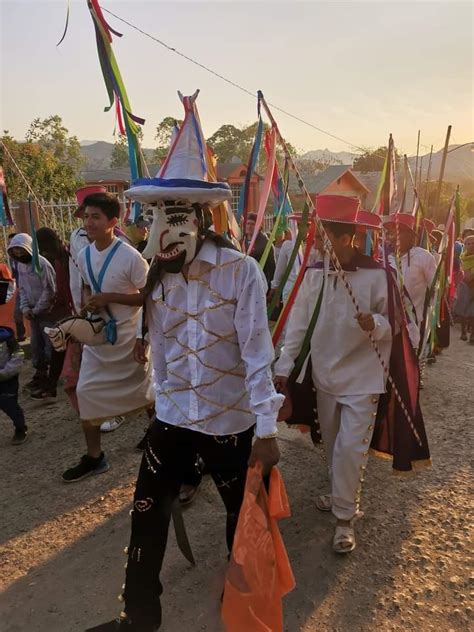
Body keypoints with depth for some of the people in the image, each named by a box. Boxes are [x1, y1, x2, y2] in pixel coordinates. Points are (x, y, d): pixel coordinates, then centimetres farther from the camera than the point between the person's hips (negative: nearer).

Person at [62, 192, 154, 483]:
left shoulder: (131, 257, -19)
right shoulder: (83, 256, 2)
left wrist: (109, 298, -23)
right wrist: (87, 300, -3)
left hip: (128, 338, -6)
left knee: (143, 390, 10)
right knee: (86, 392, 7)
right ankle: (94, 457, 23)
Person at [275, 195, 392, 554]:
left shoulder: (376, 274, -15)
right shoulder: (314, 273, -4)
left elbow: (394, 323, -7)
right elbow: (299, 323, 0)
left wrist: (375, 325, -30)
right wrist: (284, 366, -2)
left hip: (362, 377, -4)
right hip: (325, 373, 5)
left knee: (351, 448, -2)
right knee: (332, 444, 18)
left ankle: (345, 517, 18)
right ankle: (342, 495, 43)